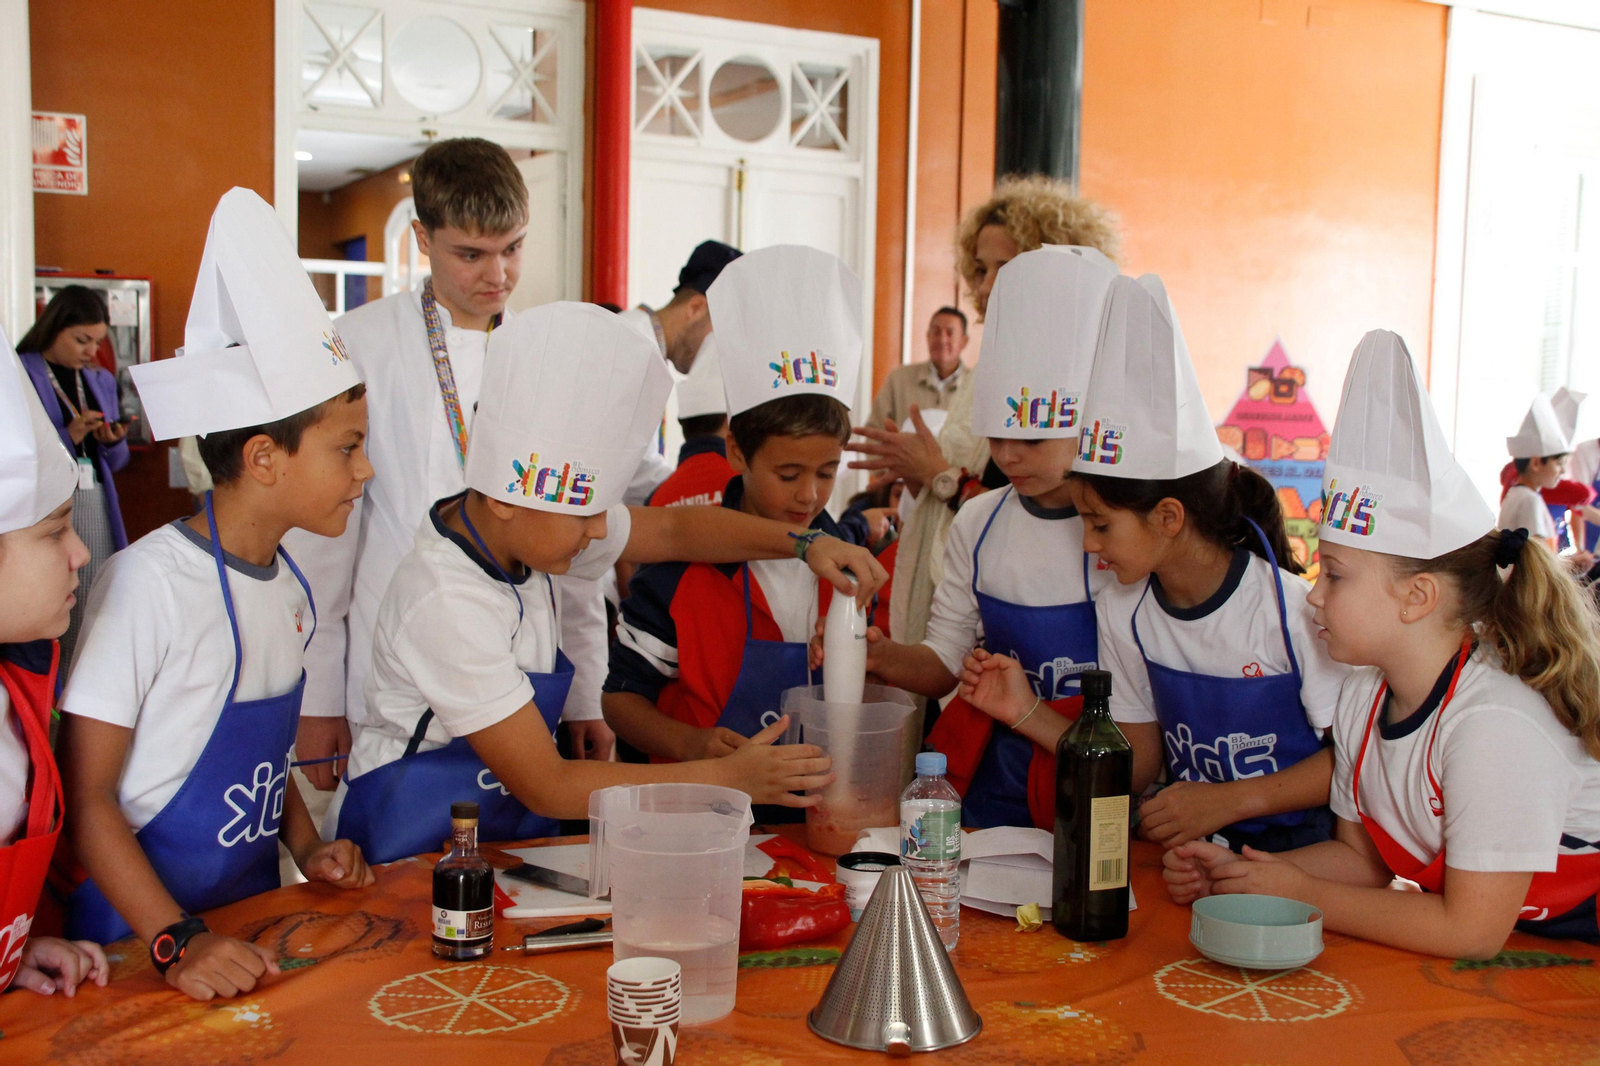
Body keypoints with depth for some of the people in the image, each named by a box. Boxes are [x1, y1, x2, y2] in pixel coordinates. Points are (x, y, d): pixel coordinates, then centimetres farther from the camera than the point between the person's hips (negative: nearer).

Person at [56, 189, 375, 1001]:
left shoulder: (286, 582, 3)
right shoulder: (150, 582, -19)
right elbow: (85, 791, -16)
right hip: (138, 937, -6)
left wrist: (306, 846, 2)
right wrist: (175, 941, -22)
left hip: (250, 919, 6)